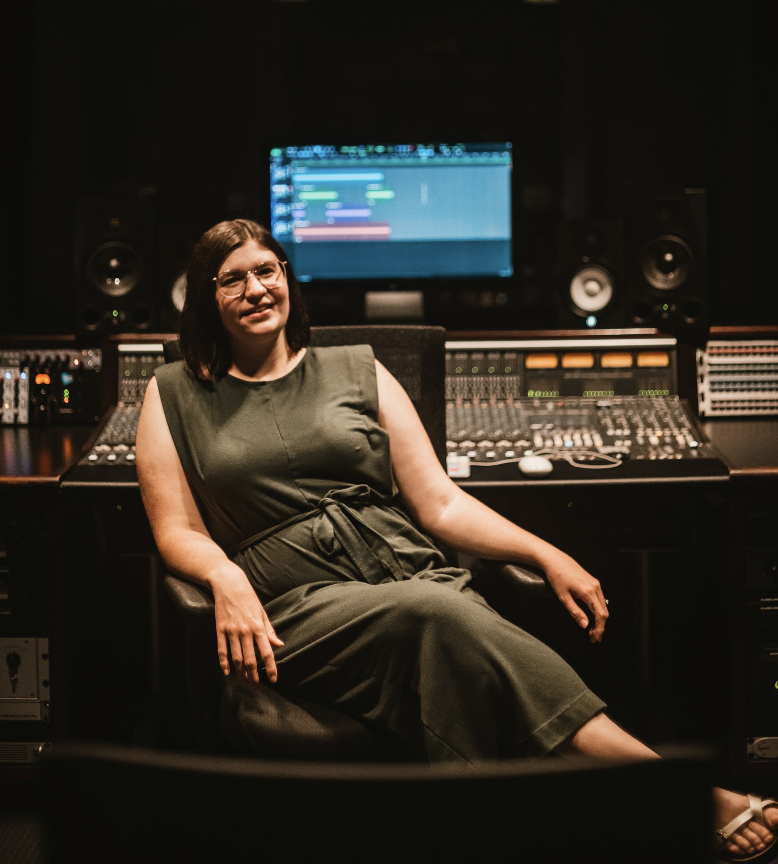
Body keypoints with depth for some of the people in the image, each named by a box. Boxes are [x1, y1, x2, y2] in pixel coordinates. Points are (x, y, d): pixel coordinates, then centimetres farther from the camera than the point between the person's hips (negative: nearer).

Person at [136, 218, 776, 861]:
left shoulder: (356, 371, 19)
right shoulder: (176, 397, 16)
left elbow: (438, 503, 15)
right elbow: (178, 533, 10)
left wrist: (548, 555, 1)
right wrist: (225, 577, -14)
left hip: (409, 566, 3)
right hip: (297, 607, -3)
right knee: (437, 615, -35)